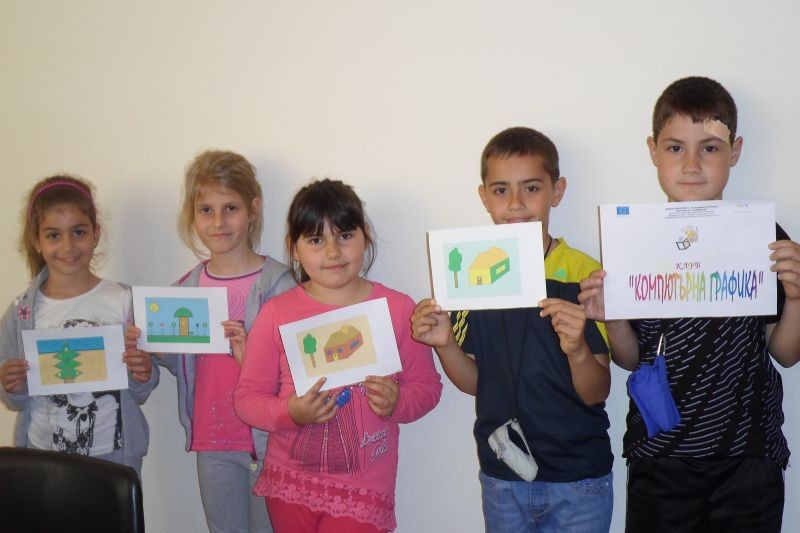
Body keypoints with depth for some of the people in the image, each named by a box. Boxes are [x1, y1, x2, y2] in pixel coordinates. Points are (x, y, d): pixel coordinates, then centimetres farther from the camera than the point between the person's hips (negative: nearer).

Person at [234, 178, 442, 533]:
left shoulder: (397, 308, -5)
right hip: (290, 482, 2)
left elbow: (427, 385, 1)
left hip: (363, 489, -1)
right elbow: (247, 397, -2)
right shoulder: (276, 313, -5)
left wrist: (397, 403, -19)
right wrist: (289, 413, -21)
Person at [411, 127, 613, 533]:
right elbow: (475, 382, 3)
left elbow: (597, 393, -11)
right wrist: (444, 343, -15)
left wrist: (578, 350, -30)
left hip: (579, 480, -2)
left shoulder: (585, 275, -11)